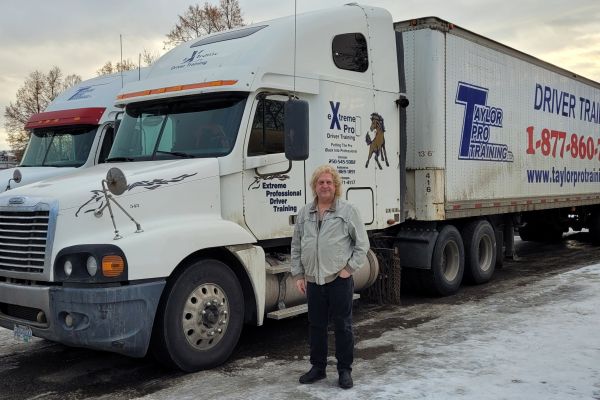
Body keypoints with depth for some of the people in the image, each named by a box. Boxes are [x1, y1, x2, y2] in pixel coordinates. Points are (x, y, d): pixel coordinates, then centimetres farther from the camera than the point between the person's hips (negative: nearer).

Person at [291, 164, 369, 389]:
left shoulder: (347, 211, -4)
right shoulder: (304, 213, 8)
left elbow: (362, 244, -2)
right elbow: (296, 246, 12)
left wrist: (349, 268, -8)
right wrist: (298, 275, 7)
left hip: (340, 280, -4)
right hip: (313, 280, 4)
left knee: (343, 326, 5)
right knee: (316, 325, 13)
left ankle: (345, 370, 17)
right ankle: (318, 367, 27)